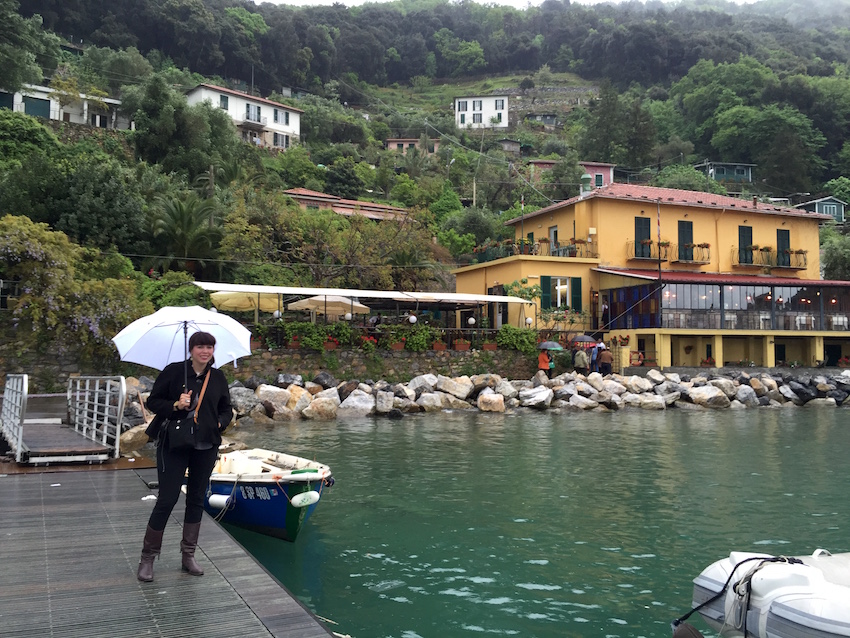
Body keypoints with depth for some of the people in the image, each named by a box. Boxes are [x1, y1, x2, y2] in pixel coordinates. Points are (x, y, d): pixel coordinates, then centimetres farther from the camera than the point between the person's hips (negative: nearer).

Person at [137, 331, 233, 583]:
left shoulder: (218, 377, 4)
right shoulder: (173, 371, -6)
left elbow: (226, 409, 13)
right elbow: (153, 401, -4)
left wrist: (220, 423, -5)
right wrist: (175, 405, -20)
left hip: (206, 447, 4)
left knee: (196, 499, 11)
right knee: (167, 499, -3)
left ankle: (188, 555, 24)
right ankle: (147, 557, 12)